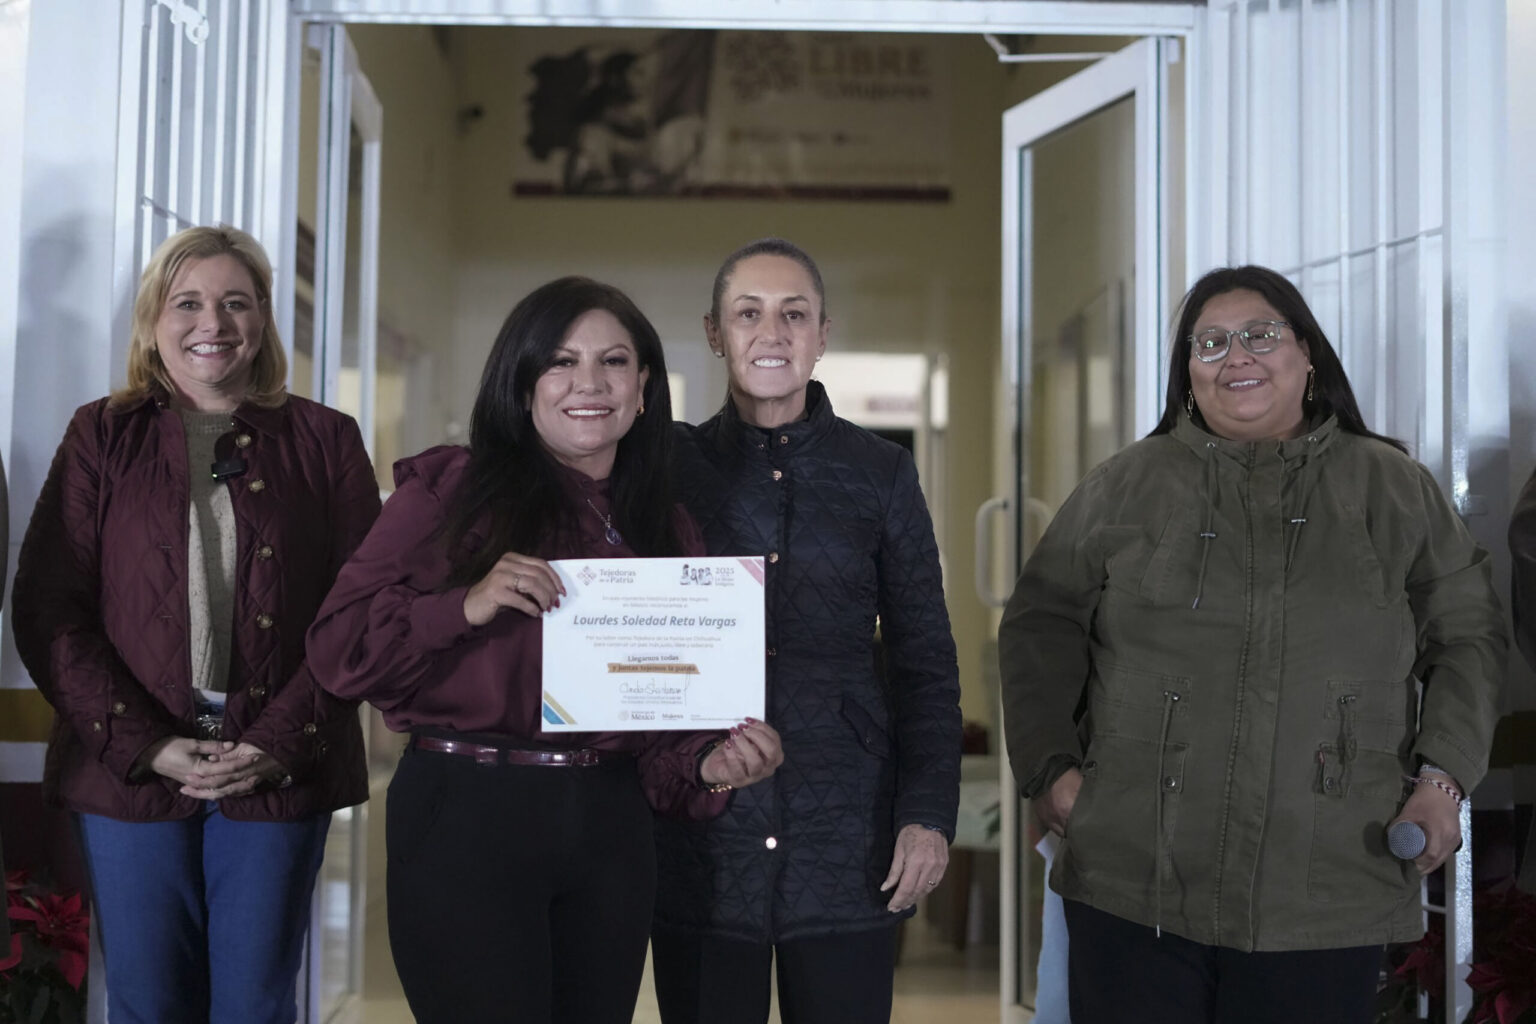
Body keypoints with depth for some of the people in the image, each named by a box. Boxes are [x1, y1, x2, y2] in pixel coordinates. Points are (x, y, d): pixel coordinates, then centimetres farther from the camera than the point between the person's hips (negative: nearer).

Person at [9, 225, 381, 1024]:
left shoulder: (324, 441, 7)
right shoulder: (102, 435, 8)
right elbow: (46, 607, 1)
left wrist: (282, 741, -10)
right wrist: (143, 744, -9)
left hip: (280, 772, 0)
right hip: (129, 771, 1)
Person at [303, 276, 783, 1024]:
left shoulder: (667, 533, 11)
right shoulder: (450, 491, -2)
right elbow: (338, 649, -7)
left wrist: (709, 765, -7)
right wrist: (465, 607, -21)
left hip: (609, 831, 5)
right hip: (465, 820, -4)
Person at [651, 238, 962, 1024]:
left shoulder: (881, 473, 5)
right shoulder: (671, 464, 4)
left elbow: (925, 662, 6)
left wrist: (929, 813, -3)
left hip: (844, 833, 0)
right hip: (701, 833, 0)